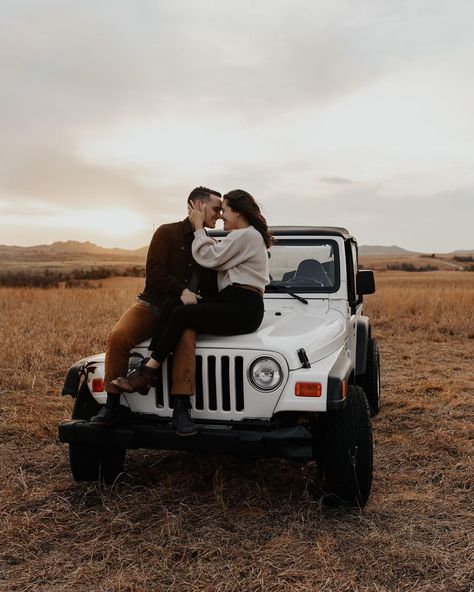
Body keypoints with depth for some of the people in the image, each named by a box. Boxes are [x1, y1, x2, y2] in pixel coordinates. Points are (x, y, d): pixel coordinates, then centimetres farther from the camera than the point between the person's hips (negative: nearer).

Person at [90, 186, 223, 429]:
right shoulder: (167, 233, 1)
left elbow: (213, 288, 13)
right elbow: (154, 271, -10)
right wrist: (181, 291, -23)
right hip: (152, 303, -1)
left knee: (186, 340, -34)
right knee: (118, 336, -27)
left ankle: (181, 409, -34)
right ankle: (112, 406, -16)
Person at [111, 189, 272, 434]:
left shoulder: (246, 235, -7)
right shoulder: (245, 235, 26)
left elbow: (208, 258, -12)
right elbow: (219, 261, 22)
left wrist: (199, 226, -2)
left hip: (244, 309, -10)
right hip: (232, 302, 10)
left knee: (181, 315, -24)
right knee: (175, 314, -4)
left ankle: (147, 372, -19)